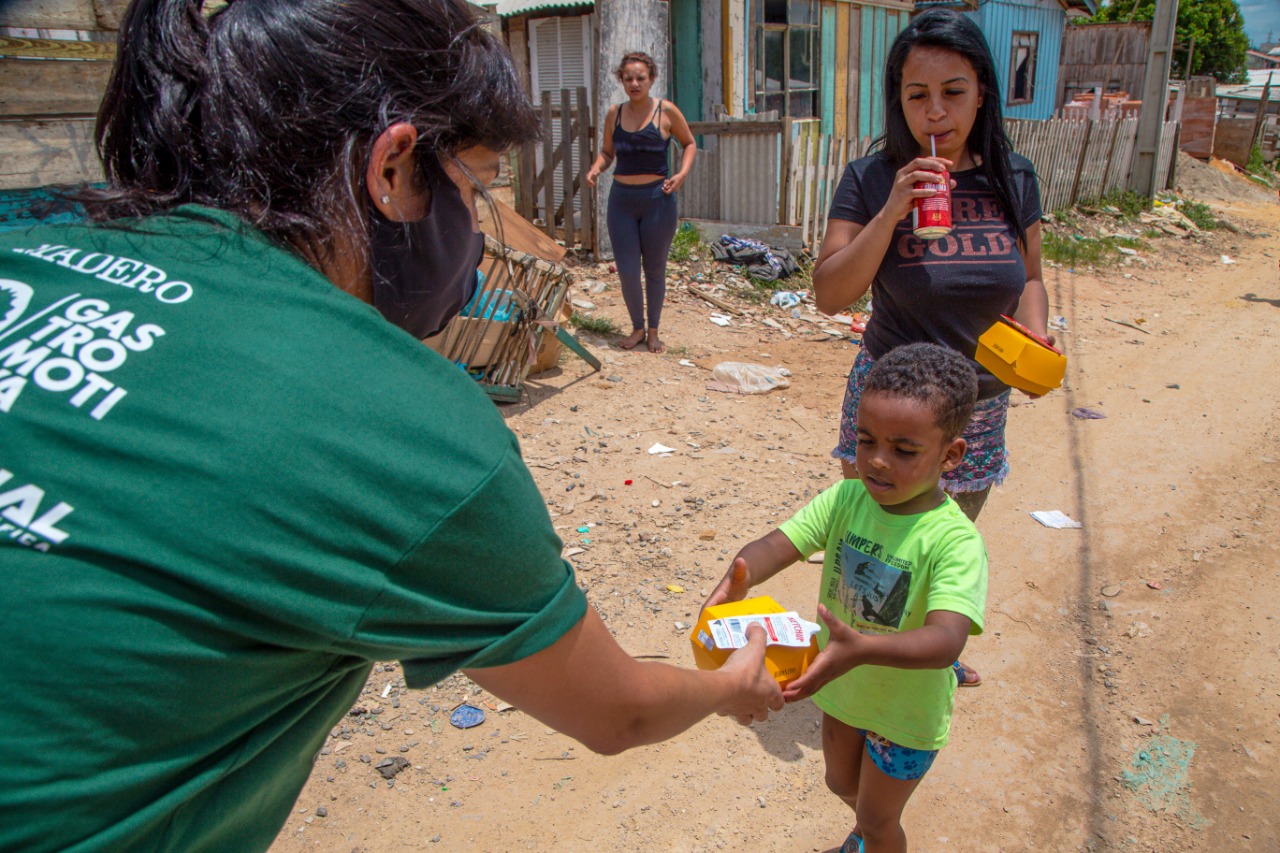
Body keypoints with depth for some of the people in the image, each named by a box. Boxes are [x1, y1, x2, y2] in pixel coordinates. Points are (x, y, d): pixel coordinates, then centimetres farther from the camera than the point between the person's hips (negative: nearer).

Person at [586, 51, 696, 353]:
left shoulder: (666, 111, -4)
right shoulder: (614, 113, 5)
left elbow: (689, 143, 7)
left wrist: (682, 173, -10)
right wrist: (595, 169, -6)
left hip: (657, 198, -2)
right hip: (622, 199, 3)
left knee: (654, 269, 9)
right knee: (627, 272, 2)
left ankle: (653, 330, 26)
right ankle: (637, 328, 23)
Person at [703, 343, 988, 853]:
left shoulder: (954, 540, -31)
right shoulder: (846, 499, -17)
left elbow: (946, 639, -43)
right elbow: (779, 543, -25)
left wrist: (862, 648, -61)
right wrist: (738, 579, -48)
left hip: (905, 712, -5)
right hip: (842, 688, 5)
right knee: (841, 783, 32)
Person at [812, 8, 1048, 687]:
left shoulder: (1014, 178, -3)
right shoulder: (872, 179, -14)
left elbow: (1027, 278, 9)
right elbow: (830, 294, -19)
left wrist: (1034, 335, -11)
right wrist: (892, 212, -29)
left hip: (980, 403, 4)